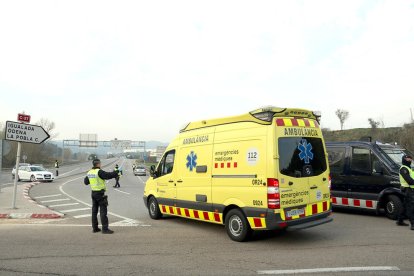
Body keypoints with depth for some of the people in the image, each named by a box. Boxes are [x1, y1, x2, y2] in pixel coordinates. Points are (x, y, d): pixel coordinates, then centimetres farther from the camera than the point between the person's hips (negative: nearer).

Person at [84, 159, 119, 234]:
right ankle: (105, 228, -5)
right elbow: (108, 175, -27)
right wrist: (116, 173, -13)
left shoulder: (89, 172, 7)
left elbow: (86, 182, 19)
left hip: (93, 193, 8)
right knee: (103, 211, -5)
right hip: (100, 193, -8)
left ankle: (95, 228, 20)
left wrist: (86, 178, 40)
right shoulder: (99, 172, -17)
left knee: (94, 210, 13)